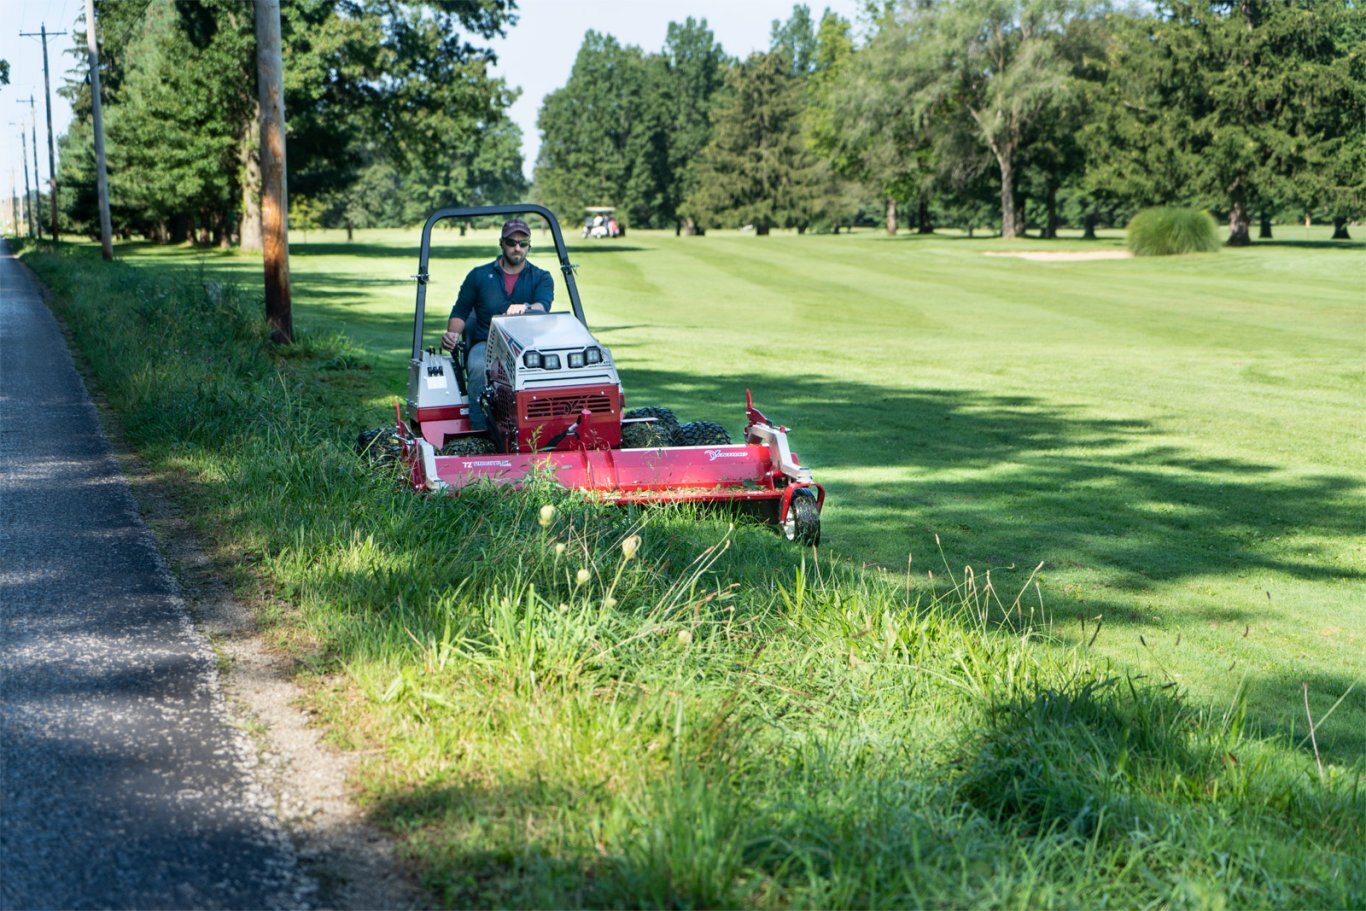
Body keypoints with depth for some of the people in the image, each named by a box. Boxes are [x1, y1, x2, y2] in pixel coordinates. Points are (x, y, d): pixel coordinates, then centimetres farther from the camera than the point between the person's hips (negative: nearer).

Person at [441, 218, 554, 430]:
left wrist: (526, 308, -34)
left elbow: (542, 306, -10)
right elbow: (460, 313, 15)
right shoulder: (479, 275, 15)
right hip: (485, 343, 0)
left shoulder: (541, 278, 12)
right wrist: (453, 334, -8)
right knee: (480, 368, -36)